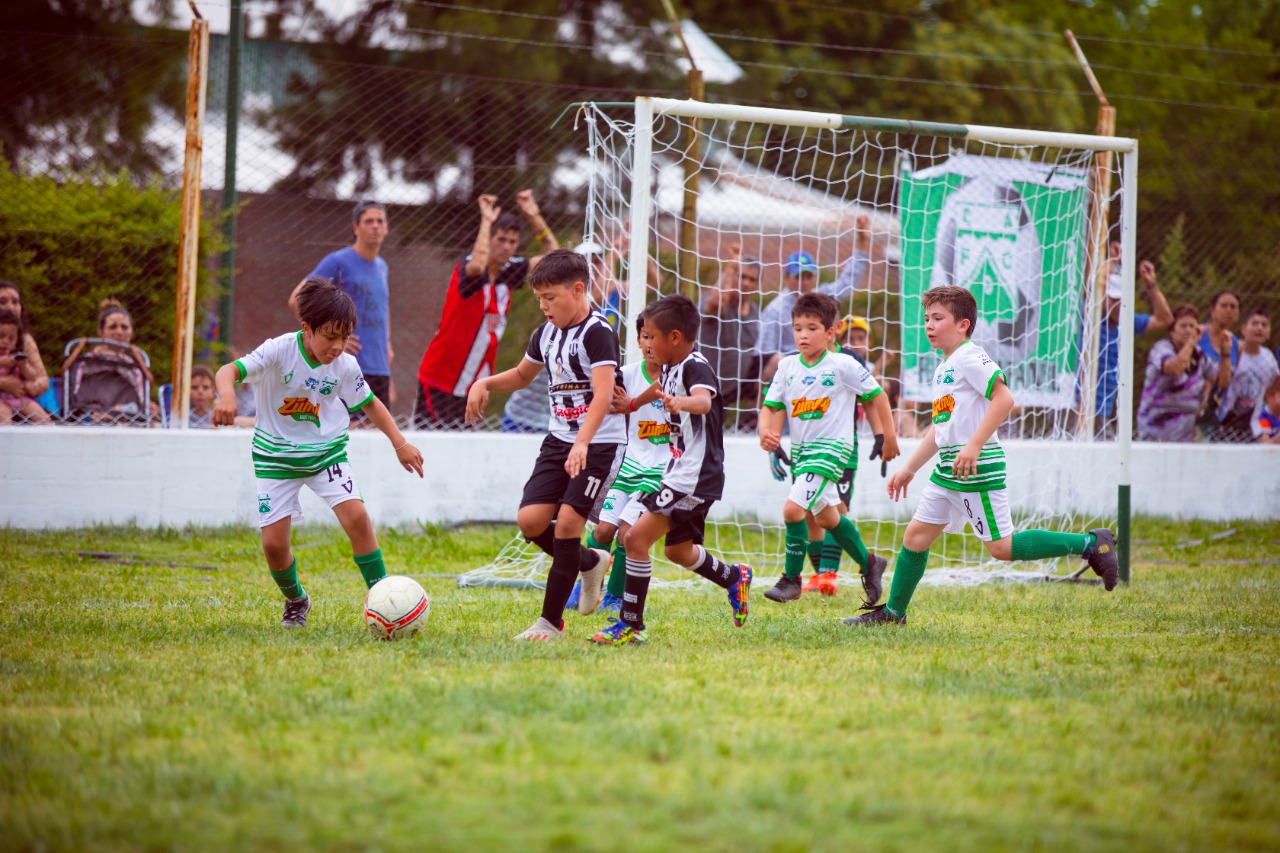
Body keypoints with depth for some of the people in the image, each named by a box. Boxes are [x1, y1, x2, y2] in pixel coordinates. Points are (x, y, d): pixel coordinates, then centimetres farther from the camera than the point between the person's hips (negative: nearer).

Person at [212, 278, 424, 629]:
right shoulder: (280, 351, -21)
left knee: (356, 517, -20)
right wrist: (227, 395, -53)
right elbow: (229, 371, -31)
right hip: (276, 455, -2)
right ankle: (295, 601, 25)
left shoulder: (345, 365, -10)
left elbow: (370, 403, 8)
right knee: (274, 543, -6)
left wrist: (400, 443, 2)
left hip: (327, 451, 2)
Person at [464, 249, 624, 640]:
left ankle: (550, 622, -6)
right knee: (530, 520, -4)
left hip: (599, 444, -8)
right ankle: (591, 563, 24)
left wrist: (582, 443, -40)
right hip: (559, 440, 8)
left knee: (567, 522, -14)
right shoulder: (545, 334, 9)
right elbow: (522, 375, 28)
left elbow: (603, 394, -27)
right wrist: (485, 383, 9)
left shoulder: (597, 333, -16)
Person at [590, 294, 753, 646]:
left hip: (696, 477, -10)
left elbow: (704, 400, -43)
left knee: (637, 537, -16)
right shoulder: (671, 368, 9)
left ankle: (631, 624, -12)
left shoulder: (695, 367, -19)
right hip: (680, 475, 10)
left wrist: (680, 402, -61)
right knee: (678, 550, 23)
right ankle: (734, 578, 45)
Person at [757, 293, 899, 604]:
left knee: (793, 509, -20)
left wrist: (889, 436, 3)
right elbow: (771, 406, 5)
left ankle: (791, 579, -7)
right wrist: (766, 432, -15)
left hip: (831, 449, -7)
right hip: (801, 448, 7)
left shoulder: (843, 365, -11)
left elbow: (875, 394, -2)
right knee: (827, 518, 20)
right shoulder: (787, 367, 2)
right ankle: (868, 564, 41)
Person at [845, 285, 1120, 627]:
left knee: (1001, 546, -9)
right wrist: (909, 468, 28)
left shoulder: (970, 357, -11)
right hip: (947, 470, 9)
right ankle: (893, 612, 18)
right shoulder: (942, 369, 18)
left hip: (977, 467, -9)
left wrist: (973, 446, -27)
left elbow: (1004, 398, -23)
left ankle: (1089, 544, -2)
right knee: (915, 536, 9)